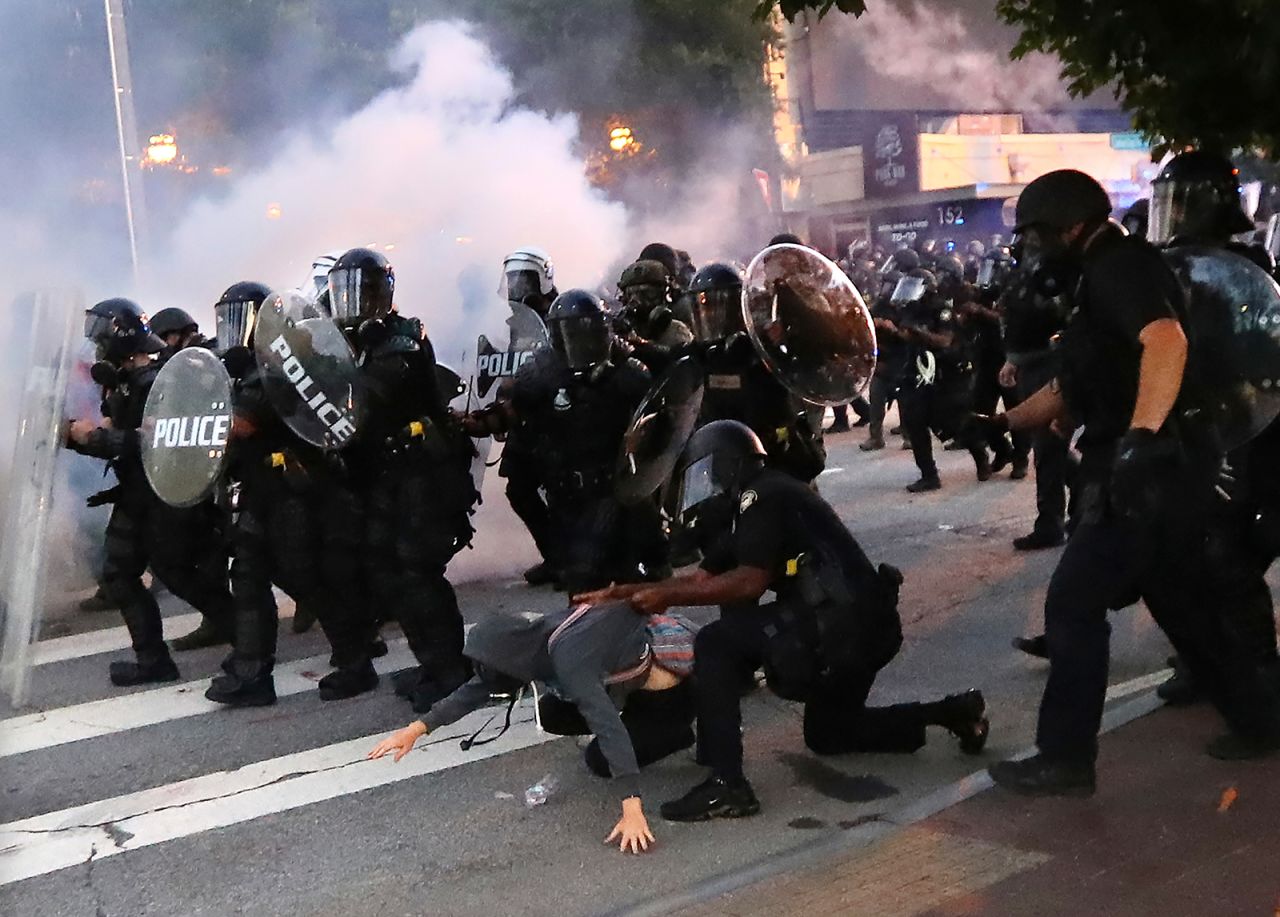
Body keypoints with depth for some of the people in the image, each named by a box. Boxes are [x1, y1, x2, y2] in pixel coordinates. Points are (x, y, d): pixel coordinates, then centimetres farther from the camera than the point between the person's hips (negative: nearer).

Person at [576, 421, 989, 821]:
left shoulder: (764, 497, -10)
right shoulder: (745, 511, 21)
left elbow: (750, 581, -20)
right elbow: (703, 578, 17)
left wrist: (668, 597, -15)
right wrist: (625, 592, 12)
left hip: (841, 626, -11)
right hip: (862, 627, 11)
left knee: (715, 644, -15)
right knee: (827, 734, 27)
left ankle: (725, 784, -17)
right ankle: (952, 712, 25)